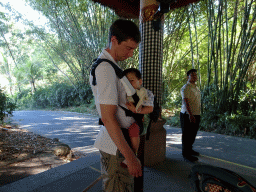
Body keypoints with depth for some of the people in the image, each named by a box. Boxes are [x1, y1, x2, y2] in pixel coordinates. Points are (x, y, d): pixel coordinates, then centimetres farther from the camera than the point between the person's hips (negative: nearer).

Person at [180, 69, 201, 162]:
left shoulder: (196, 87, 17)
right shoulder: (186, 88, -13)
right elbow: (185, 102, -22)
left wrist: (197, 114, 19)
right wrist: (190, 114, -29)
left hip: (196, 114, 9)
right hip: (188, 115, -9)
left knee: (193, 134, 20)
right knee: (187, 135, -1)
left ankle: (189, 149, 36)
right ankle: (186, 154, 10)